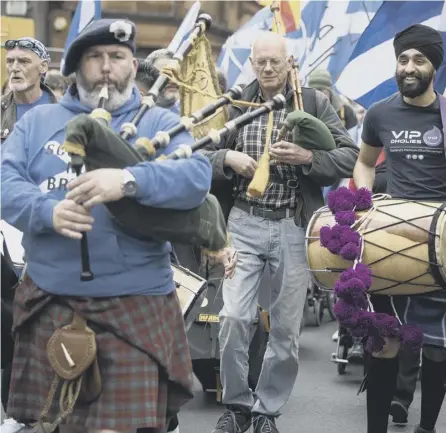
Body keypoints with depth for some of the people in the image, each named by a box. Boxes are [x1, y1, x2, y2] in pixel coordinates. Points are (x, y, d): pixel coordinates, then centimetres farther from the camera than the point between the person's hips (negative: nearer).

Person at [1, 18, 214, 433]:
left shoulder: (160, 124, 5)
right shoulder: (38, 121, 11)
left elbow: (197, 177, -13)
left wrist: (129, 180, -30)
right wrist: (48, 211, -22)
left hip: (134, 304, -3)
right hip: (50, 301, 3)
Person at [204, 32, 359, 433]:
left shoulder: (314, 103, 1)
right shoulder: (234, 104, 5)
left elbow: (351, 156, -2)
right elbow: (203, 155, 10)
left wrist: (307, 157, -18)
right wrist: (228, 158, -11)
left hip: (294, 227, 0)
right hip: (244, 224, 1)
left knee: (286, 328, 5)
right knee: (234, 318, -8)